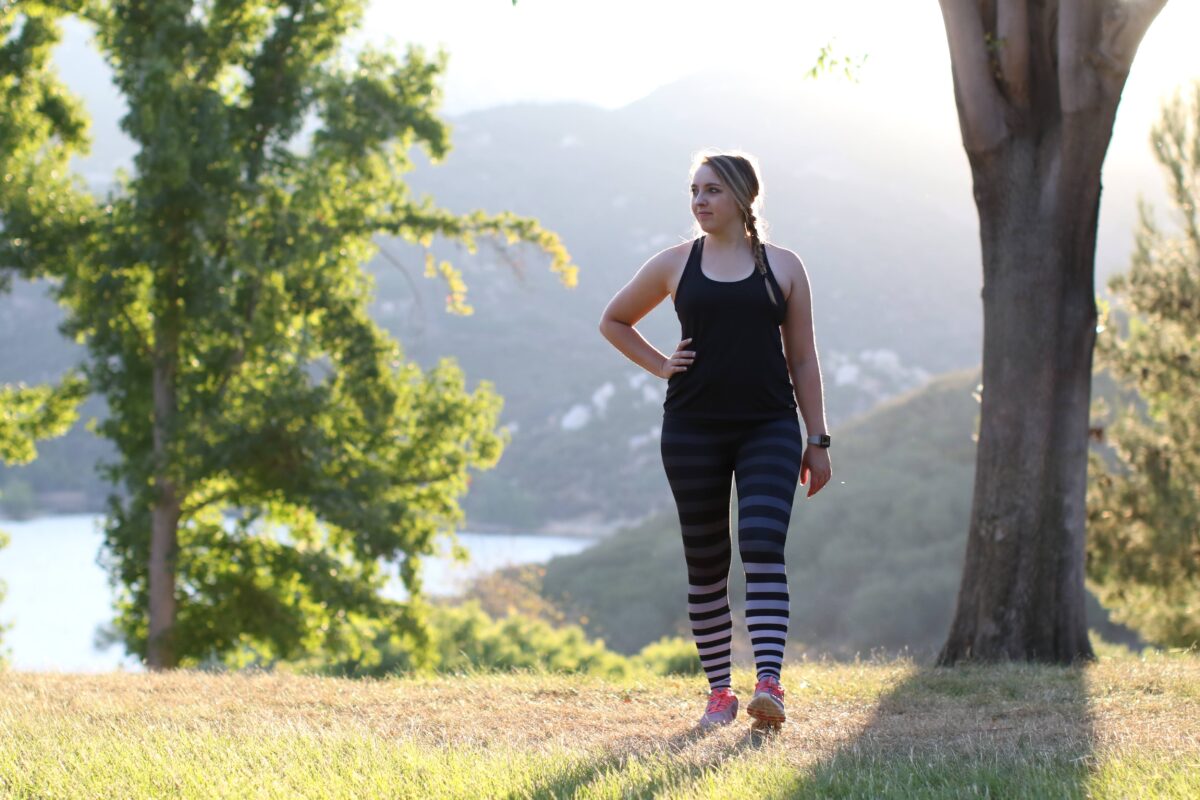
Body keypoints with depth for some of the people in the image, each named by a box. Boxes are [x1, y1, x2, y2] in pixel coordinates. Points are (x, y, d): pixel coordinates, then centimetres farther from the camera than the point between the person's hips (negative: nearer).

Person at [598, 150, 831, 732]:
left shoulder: (782, 267, 7)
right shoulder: (675, 265, 7)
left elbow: (803, 360, 9)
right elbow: (614, 321, 21)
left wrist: (817, 441, 5)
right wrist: (660, 366, 6)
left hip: (769, 428, -1)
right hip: (693, 430, 2)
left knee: (763, 548, -17)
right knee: (706, 564, 5)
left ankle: (769, 685, -26)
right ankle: (719, 691, 15)